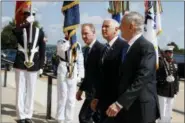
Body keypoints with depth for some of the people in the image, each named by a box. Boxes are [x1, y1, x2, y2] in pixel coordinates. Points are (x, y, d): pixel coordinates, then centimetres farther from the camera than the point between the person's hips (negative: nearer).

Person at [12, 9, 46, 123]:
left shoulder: (39, 32, 6)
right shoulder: (20, 29, 3)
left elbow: (42, 50, 5)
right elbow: (14, 31, -23)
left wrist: (41, 65, -1)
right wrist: (26, 23, -29)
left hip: (33, 65, 1)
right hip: (20, 64, -1)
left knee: (31, 91, 5)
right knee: (20, 90, 2)